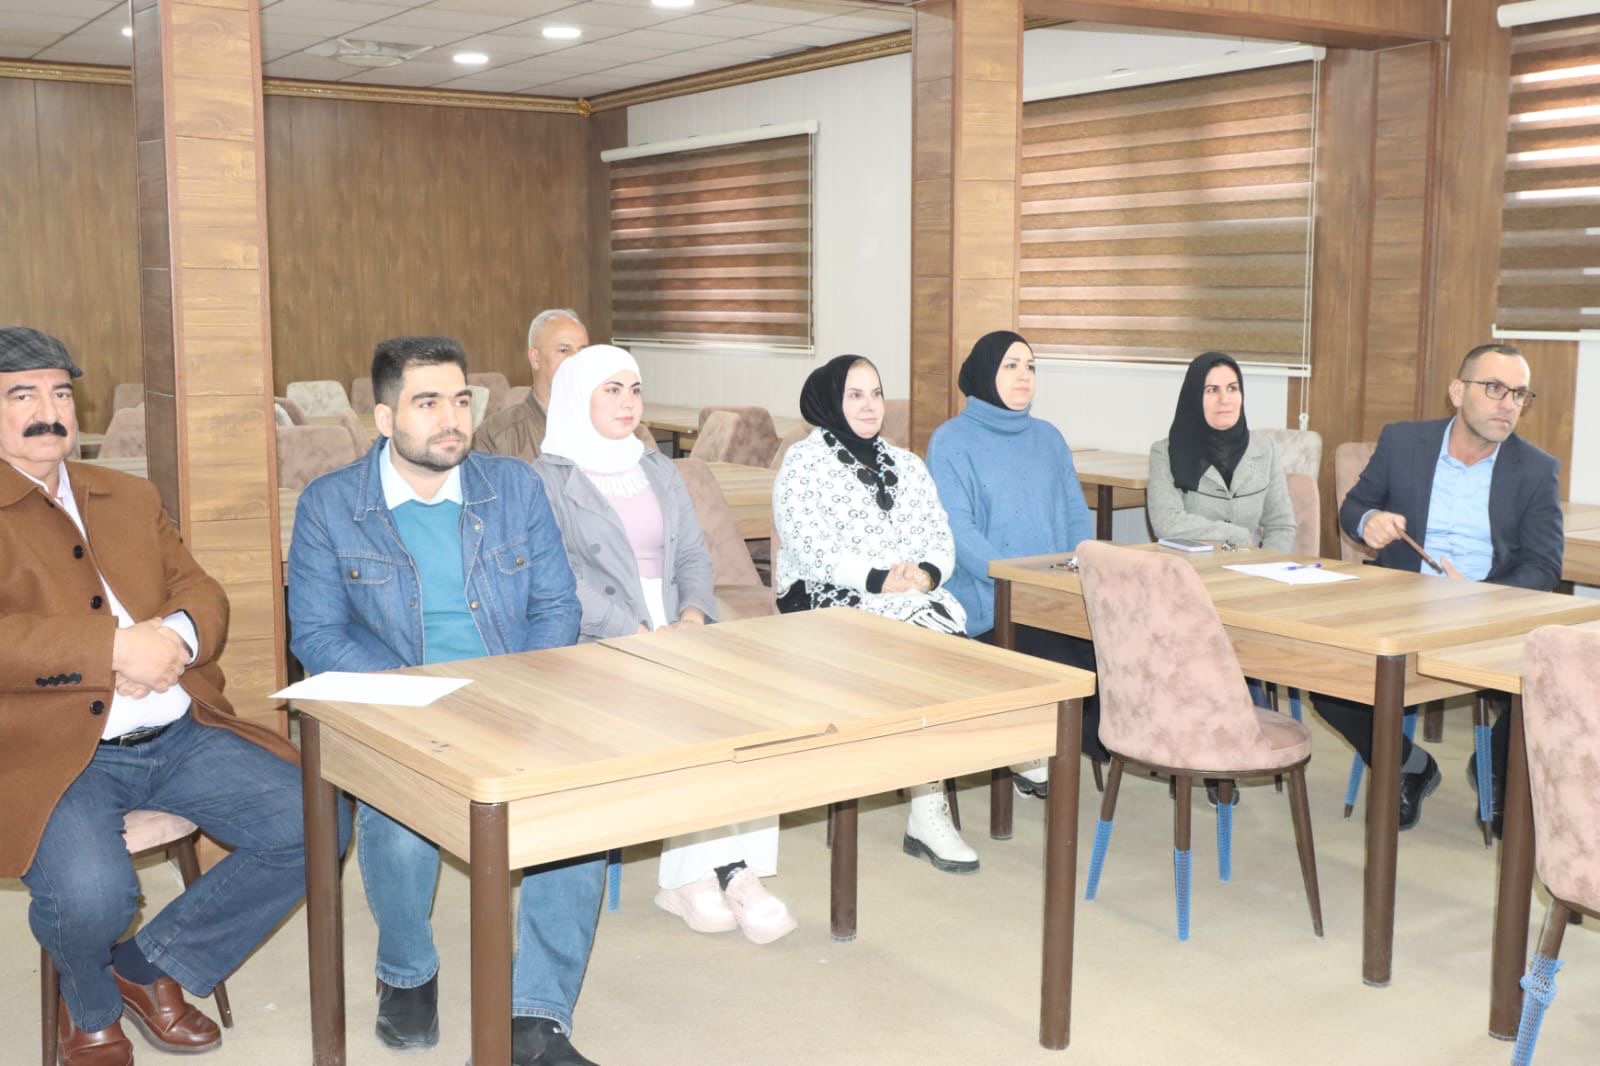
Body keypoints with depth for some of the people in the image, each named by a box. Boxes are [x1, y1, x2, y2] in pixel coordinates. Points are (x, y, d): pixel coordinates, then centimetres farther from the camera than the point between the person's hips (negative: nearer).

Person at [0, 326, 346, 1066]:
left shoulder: (131, 497, 20)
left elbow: (202, 593, 14)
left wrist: (174, 634, -10)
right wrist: (115, 648, -22)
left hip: (178, 735, 6)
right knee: (91, 894, -31)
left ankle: (151, 966, 13)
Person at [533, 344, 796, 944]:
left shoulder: (658, 470, 21)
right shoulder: (548, 479, 1)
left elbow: (693, 556, 17)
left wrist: (693, 615, -5)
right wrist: (639, 634, -19)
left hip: (675, 633, 5)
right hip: (596, 647, -5)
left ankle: (734, 870, -25)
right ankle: (693, 874, -19)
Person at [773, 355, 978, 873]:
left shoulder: (906, 465, 20)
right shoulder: (804, 463, 0)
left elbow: (941, 539, 12)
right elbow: (811, 549, -12)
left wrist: (925, 573, -11)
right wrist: (881, 581, -22)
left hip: (914, 599, 5)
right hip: (828, 603, -5)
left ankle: (928, 810, -22)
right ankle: (927, 811, -21)